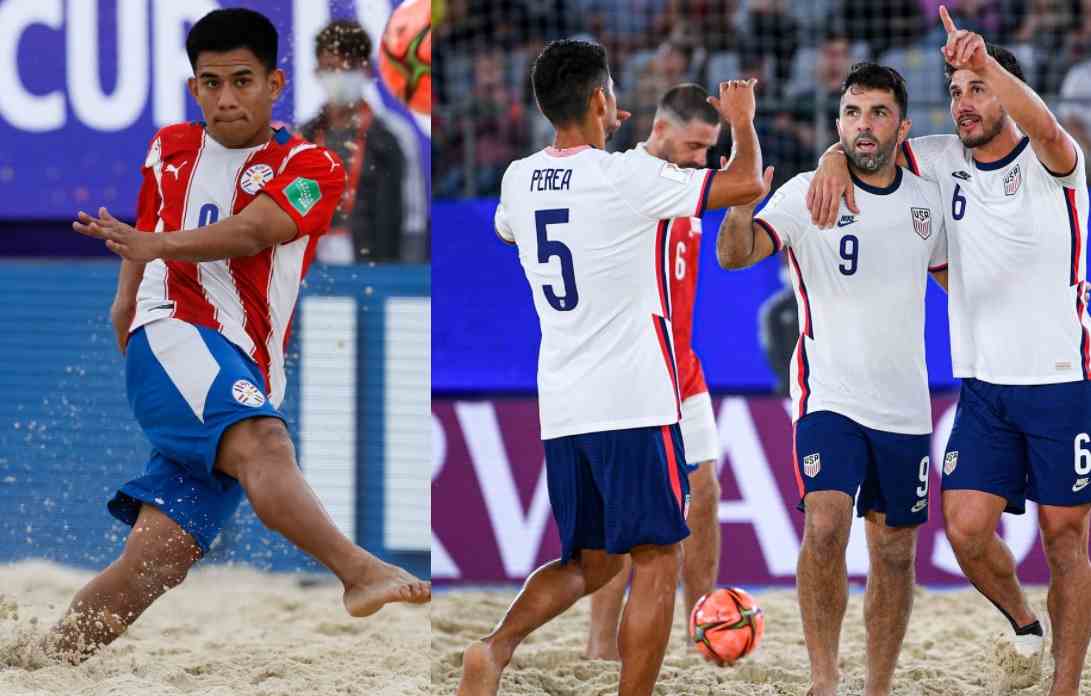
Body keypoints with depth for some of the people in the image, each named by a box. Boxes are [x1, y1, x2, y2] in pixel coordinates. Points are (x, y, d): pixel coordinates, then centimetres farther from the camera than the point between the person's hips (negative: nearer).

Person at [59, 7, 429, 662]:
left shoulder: (313, 168, 6)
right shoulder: (169, 151, 19)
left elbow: (251, 231, -13)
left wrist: (154, 245, -27)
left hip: (246, 378, 1)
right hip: (172, 332, -1)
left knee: (151, 569, -14)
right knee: (264, 443, -34)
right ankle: (360, 570, -57)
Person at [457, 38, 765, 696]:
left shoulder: (519, 179, 7)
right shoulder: (627, 177, -13)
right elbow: (747, 183, -9)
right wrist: (743, 121, 12)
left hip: (561, 407, 6)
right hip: (634, 401, -6)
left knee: (589, 562, 16)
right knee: (657, 562, 3)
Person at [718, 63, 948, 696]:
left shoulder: (926, 198, 7)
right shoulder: (808, 194, -7)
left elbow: (952, 275, 25)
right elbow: (735, 253, -23)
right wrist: (743, 196, -42)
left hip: (905, 406, 4)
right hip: (830, 399, -4)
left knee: (895, 550, 9)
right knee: (825, 527, -23)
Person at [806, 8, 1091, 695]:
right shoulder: (945, 161, 6)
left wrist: (987, 62, -49)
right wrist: (834, 161, -15)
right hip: (984, 384, 4)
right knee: (966, 529, -7)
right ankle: (1023, 626, 20)